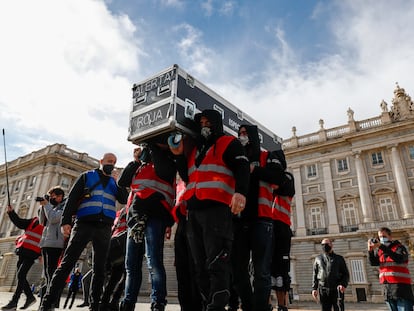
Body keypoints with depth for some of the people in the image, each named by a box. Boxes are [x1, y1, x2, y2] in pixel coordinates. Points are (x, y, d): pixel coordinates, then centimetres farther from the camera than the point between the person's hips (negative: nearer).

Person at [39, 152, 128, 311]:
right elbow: (72, 199, 3)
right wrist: (65, 221, -8)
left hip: (104, 228, 3)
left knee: (99, 268, 3)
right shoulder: (87, 176, 12)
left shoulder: (114, 182, 20)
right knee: (67, 263, -7)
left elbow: (124, 200, 7)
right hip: (84, 224, -3)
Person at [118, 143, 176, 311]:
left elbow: (163, 169, -15)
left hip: (154, 216, -6)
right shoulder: (140, 166, 27)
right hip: (135, 218, 6)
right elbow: (122, 182, 18)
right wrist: (135, 161, 10)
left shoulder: (166, 159, 9)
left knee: (154, 262, -13)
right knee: (131, 265, 9)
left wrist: (151, 146, -4)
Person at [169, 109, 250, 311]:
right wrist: (179, 156, 15)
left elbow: (242, 168, -7)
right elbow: (187, 178, 28)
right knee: (200, 266, 8)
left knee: (216, 264, -11)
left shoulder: (229, 143, 9)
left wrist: (240, 192, -26)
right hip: (194, 212, 7)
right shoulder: (196, 149, 29)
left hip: (217, 209, -7)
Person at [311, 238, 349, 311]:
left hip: (337, 289, -1)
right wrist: (314, 288, 3)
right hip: (323, 290, 1)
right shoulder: (318, 259, 16)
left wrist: (343, 284, -10)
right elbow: (315, 275, 14)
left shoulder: (339, 258, 13)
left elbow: (346, 274, 9)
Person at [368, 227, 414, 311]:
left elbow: (399, 259, -24)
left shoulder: (399, 247, -3)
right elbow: (373, 263, 1)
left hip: (401, 287, -5)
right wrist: (370, 250, -16)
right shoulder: (379, 250, 13)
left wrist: (381, 247, -30)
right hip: (387, 288, 5)